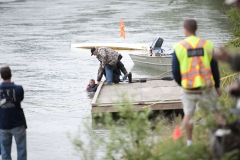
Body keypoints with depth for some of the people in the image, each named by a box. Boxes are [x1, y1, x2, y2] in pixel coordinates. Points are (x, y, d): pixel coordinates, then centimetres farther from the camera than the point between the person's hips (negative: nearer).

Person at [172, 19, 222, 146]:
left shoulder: (179, 47, -6)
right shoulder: (207, 45, -2)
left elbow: (175, 71, -2)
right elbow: (214, 67, 2)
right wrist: (217, 86, 13)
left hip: (188, 88, 0)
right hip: (207, 87, 1)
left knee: (188, 115, 12)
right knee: (216, 111, 14)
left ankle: (189, 143, 16)